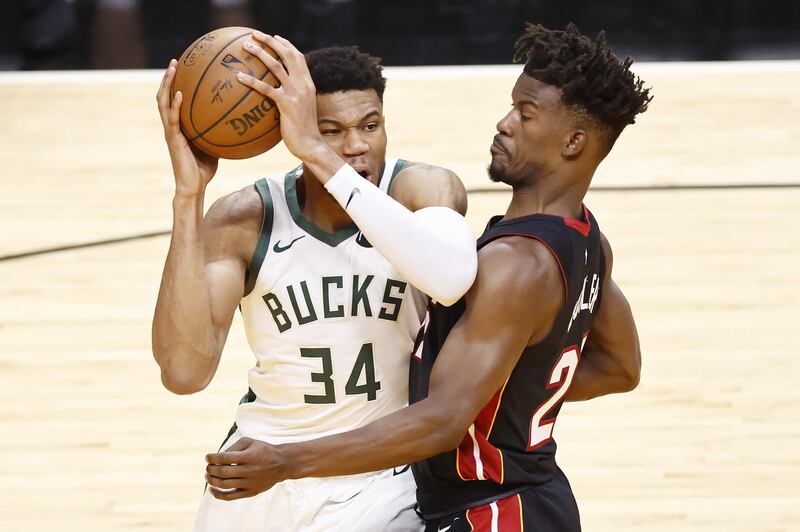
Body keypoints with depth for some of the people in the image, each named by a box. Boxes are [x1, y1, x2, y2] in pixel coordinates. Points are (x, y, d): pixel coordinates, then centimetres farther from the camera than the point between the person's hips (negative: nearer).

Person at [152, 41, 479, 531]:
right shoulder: (246, 220, -13)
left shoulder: (423, 189, -16)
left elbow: (452, 276, -41)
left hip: (381, 485, -2)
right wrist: (189, 195, -30)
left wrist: (318, 153, -42)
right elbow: (183, 372, -26)